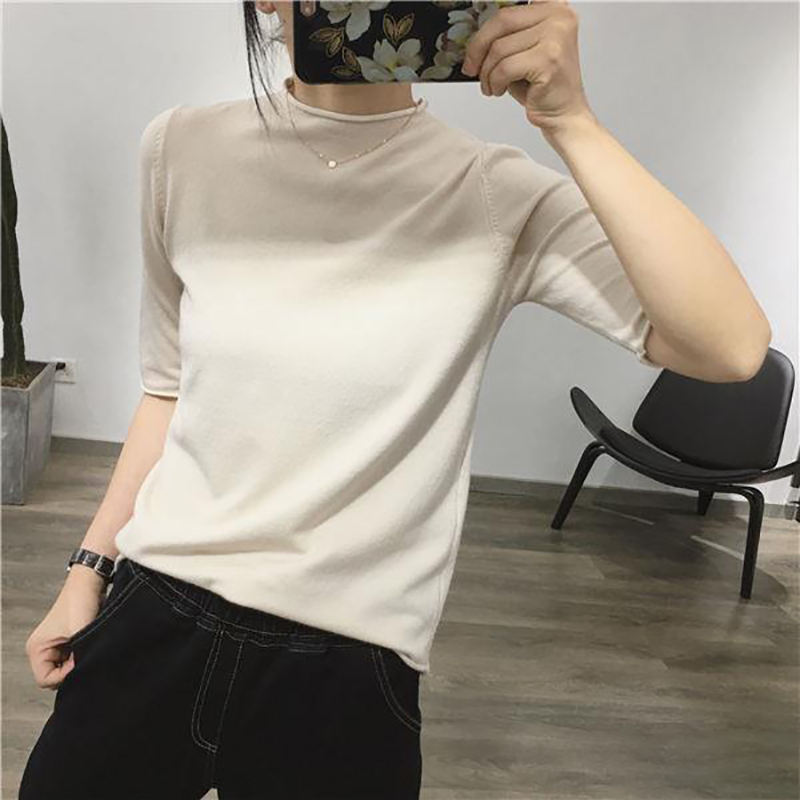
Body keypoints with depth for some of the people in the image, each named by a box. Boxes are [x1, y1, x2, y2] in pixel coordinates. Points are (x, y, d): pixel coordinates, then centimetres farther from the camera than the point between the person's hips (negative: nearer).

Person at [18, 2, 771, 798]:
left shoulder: (497, 198, -11)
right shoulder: (184, 150, -1)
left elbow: (732, 347, -20)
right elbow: (171, 385, 9)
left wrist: (569, 123, -24)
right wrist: (89, 568, 12)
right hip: (152, 620, 3)